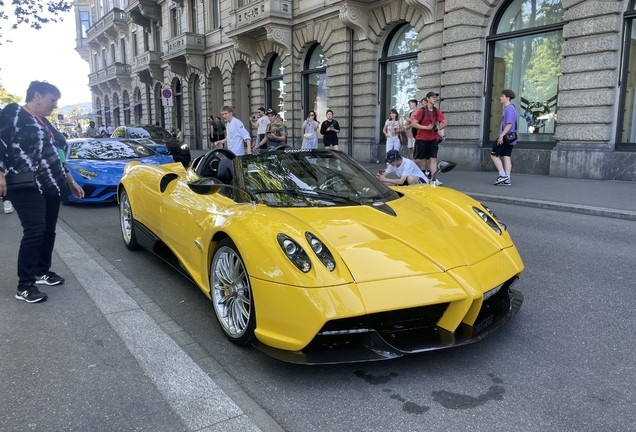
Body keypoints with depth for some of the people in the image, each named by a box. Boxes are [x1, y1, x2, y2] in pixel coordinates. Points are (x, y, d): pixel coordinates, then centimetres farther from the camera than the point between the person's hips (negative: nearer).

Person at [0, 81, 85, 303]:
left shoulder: (45, 123, 23)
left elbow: (56, 157, 28)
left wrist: (71, 182, 27)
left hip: (49, 186, 9)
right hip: (27, 186, -9)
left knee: (48, 231, 10)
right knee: (35, 231, -15)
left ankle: (42, 271, 26)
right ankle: (25, 286, -8)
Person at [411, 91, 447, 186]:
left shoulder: (437, 111, 6)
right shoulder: (422, 111, -8)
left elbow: (445, 123, 11)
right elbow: (413, 124, -13)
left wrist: (437, 128, -3)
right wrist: (426, 127, -18)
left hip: (432, 139, 4)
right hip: (421, 139, -4)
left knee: (433, 158, -3)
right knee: (419, 159, 1)